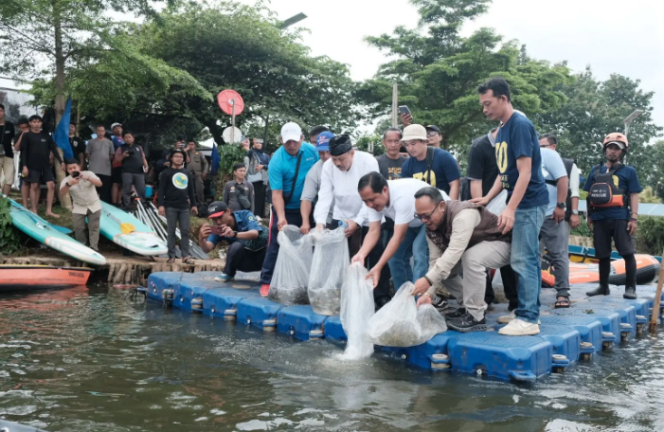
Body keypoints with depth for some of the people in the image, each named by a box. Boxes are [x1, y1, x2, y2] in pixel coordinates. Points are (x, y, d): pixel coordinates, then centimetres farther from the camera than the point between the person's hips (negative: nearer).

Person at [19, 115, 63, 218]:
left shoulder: (46, 135, 9)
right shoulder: (26, 136, 0)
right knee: (34, 186, -1)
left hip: (45, 165, 3)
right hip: (33, 166, -3)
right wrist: (24, 165, -11)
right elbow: (24, 152, -3)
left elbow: (53, 149, 8)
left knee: (51, 185, -5)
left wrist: (61, 161, 1)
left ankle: (49, 210, 1)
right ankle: (34, 211, 7)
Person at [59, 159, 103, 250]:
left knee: (94, 227, -2)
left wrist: (87, 178, -43)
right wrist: (69, 184, -49)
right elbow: (62, 192, -29)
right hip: (79, 208, 1)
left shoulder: (88, 174, -12)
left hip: (94, 206, -1)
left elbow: (99, 184, -27)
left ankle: (94, 247, 2)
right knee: (78, 227, -4)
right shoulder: (66, 180, -10)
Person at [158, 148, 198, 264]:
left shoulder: (187, 173, 16)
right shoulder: (166, 173, 1)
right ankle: (171, 256, 4)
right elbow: (161, 189, -5)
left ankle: (186, 255, 3)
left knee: (185, 231, 1)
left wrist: (193, 204, 14)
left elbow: (191, 190, 18)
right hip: (171, 206, -4)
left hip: (184, 207, 4)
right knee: (171, 231, 0)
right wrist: (161, 205, -13)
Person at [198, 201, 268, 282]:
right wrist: (201, 239, -48)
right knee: (236, 246, -32)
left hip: (264, 255, 0)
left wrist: (234, 234, -55)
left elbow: (255, 233, -37)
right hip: (246, 261, 0)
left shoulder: (245, 215, -18)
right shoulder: (218, 229, -11)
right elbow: (207, 249, -26)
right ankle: (228, 273, -5)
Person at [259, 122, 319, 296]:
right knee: (277, 246, -4)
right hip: (285, 209, -4)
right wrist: (281, 217, -36)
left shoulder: (311, 151, -9)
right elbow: (277, 193, -24)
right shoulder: (276, 162, -22)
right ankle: (267, 282, 4)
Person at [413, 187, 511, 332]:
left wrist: (428, 279, -49)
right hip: (473, 248, 8)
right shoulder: (431, 227, -9)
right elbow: (435, 260, -11)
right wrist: (428, 293, -22)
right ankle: (471, 305, 9)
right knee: (442, 267, -5)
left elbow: (454, 252, -44)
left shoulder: (463, 214, -35)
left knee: (471, 258, -36)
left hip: (499, 243, -8)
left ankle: (475, 316, -24)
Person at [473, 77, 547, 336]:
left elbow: (525, 172, -20)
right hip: (522, 203, 9)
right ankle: (528, 311, 20)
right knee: (529, 258, 12)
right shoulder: (502, 129, 14)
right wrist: (488, 198, 8)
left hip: (529, 202, -9)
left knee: (523, 260, -9)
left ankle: (528, 319, -4)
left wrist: (510, 209, -24)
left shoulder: (520, 125, -15)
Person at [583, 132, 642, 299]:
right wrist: (589, 216, 14)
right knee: (603, 255, 10)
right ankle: (603, 287, 20)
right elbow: (589, 195, 18)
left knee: (627, 253, -5)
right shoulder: (595, 171, 15)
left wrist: (634, 218, -7)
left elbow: (634, 196, 2)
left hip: (620, 218, -3)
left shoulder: (629, 171, 7)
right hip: (599, 219, 3)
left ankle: (630, 287, 2)